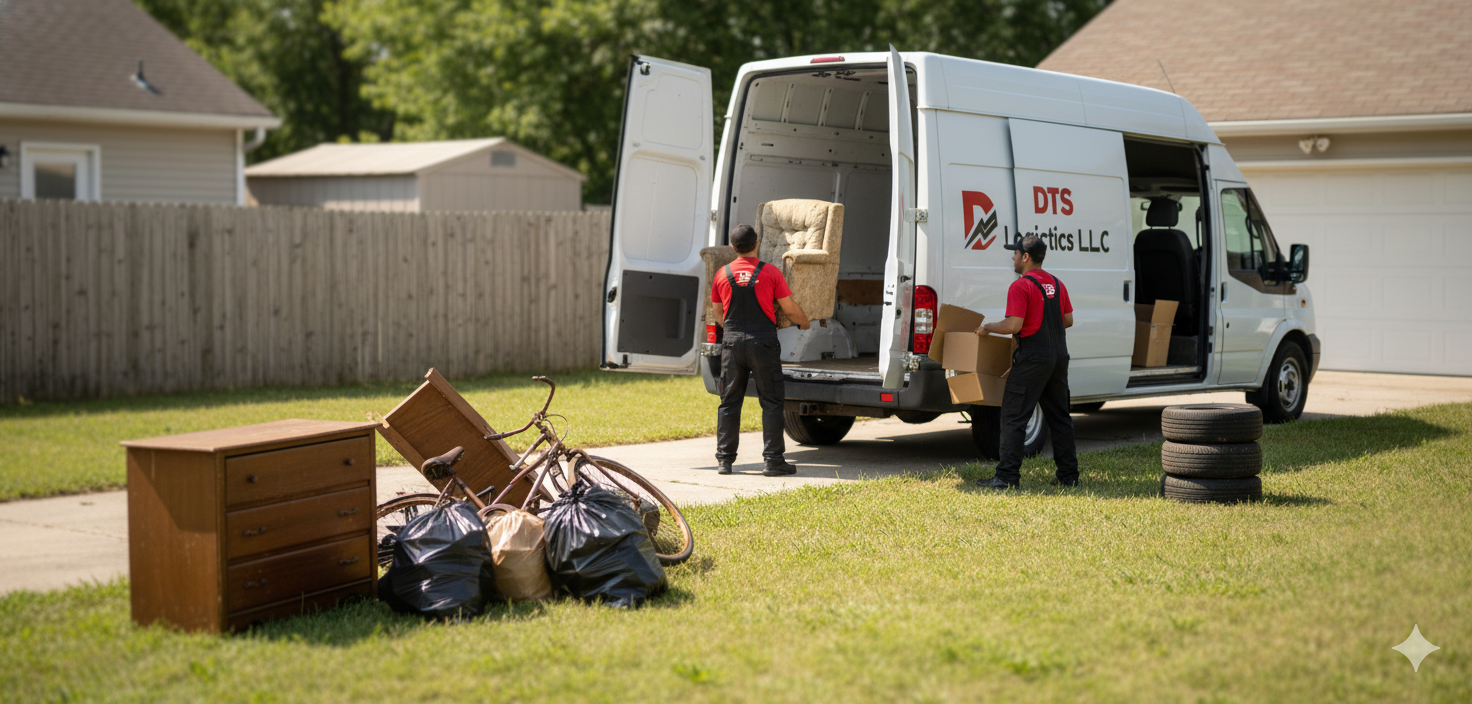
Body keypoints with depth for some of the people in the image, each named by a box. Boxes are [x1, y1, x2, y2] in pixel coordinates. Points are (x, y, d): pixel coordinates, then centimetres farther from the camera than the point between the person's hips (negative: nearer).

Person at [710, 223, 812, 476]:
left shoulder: (722, 274, 4)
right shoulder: (770, 273, -5)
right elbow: (791, 310, 0)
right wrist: (805, 323, 21)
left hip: (732, 342, 3)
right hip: (762, 341, -3)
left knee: (729, 402, 9)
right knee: (771, 402, 3)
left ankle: (724, 459, 7)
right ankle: (773, 460, 0)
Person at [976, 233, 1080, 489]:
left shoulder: (1021, 286, -13)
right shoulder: (1056, 283, 12)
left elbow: (1014, 325, -20)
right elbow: (1068, 320, 15)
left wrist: (987, 328, -5)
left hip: (1033, 357, -8)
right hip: (1059, 354, 8)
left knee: (1014, 417, -4)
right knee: (1059, 416, 14)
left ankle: (1007, 476, -6)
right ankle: (1068, 474, 16)